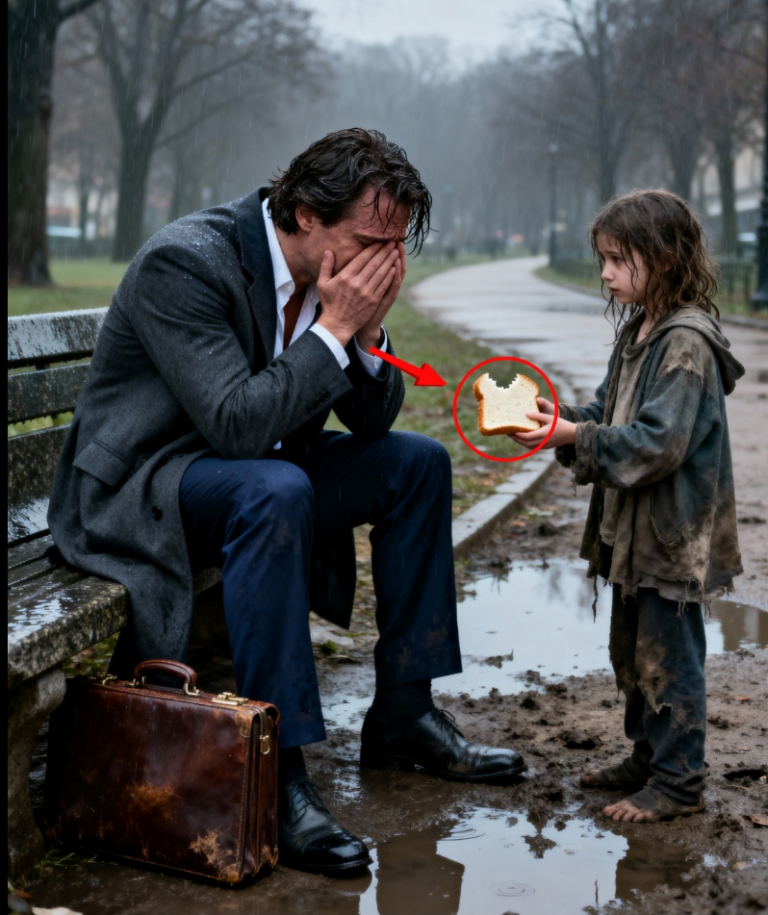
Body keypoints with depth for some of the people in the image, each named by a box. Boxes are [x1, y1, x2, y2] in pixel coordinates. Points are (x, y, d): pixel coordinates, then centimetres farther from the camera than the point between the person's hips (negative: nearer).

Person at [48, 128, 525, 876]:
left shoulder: (339, 271, -2)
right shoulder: (184, 261, -25)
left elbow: (372, 421, 3)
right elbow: (235, 424, -33)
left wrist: (369, 327, -15)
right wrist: (333, 327, -28)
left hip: (254, 469, 8)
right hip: (137, 483, -8)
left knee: (418, 463, 0)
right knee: (275, 492, -37)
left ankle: (402, 714, 6)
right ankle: (276, 771, -29)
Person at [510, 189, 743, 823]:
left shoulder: (686, 343, -20)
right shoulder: (637, 329, 10)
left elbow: (658, 441, -25)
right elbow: (610, 415, 15)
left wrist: (576, 437, -26)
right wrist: (563, 420, -2)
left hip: (674, 532, -9)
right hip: (633, 526, 10)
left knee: (667, 654, 1)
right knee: (632, 650, 19)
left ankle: (678, 782, 14)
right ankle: (647, 758, 35)